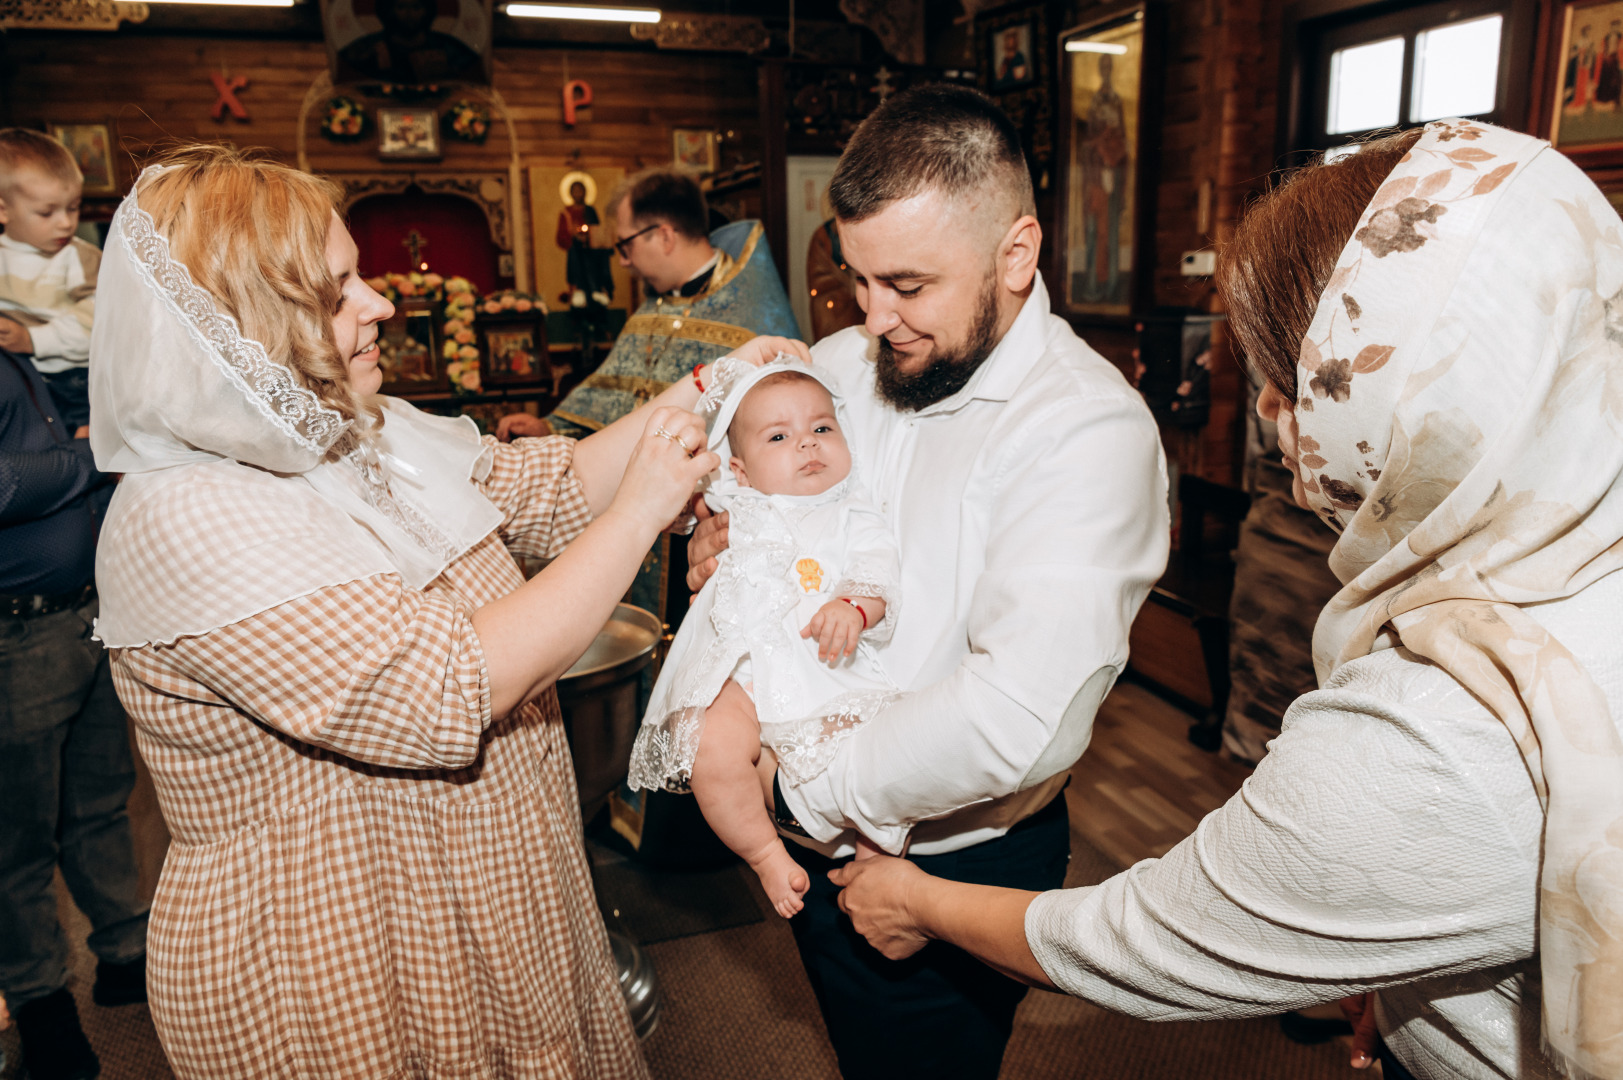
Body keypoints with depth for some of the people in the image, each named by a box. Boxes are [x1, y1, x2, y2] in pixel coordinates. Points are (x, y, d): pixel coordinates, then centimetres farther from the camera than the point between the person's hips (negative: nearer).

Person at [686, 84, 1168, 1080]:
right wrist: (717, 540, -10)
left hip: (954, 867, -6)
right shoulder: (840, 364, -3)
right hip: (811, 828, 6)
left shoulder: (1088, 428, -27)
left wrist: (810, 789, -26)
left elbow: (1024, 718, -37)